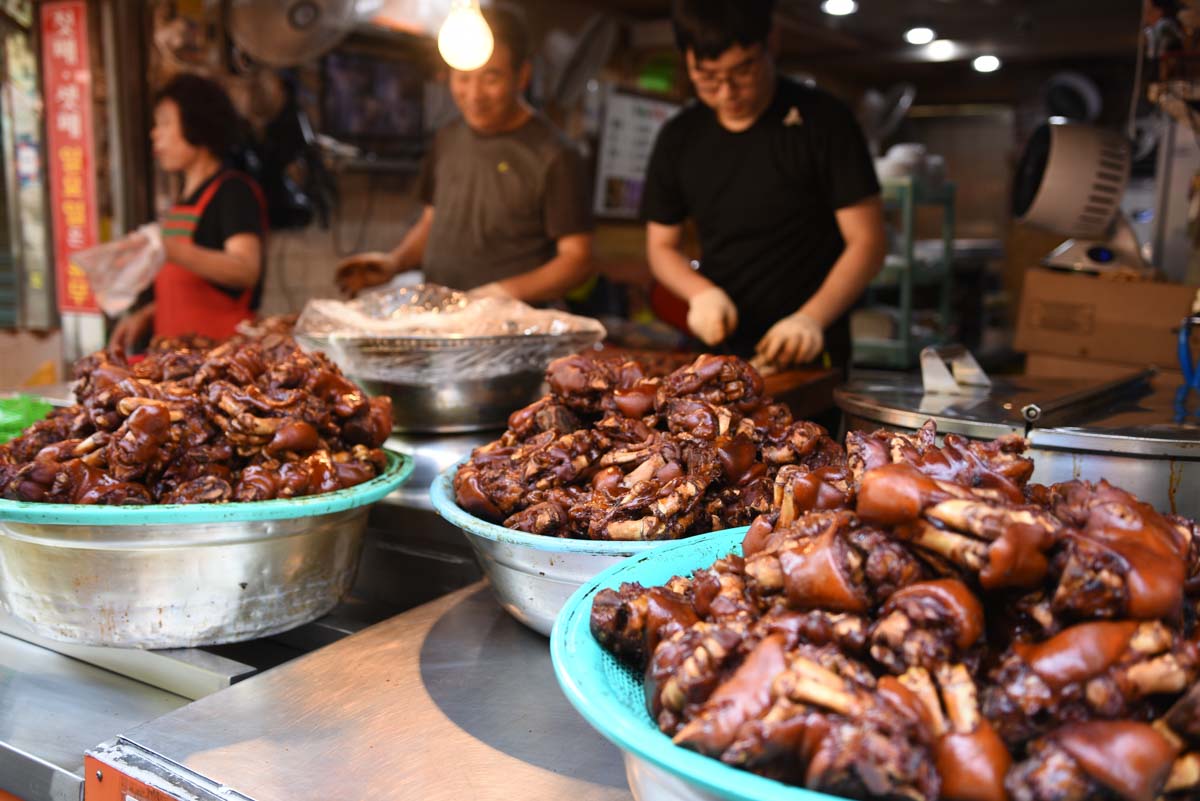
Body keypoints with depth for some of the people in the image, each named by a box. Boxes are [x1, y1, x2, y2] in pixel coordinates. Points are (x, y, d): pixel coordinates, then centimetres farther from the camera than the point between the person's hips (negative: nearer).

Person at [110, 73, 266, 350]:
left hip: (222, 345, -8)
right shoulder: (185, 199, 19)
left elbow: (246, 270, -23)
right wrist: (146, 316, 14)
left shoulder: (235, 191, -8)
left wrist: (174, 252, -34)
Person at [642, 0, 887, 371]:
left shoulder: (823, 121, -8)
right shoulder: (678, 138, 3)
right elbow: (662, 246, 11)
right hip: (717, 351, 4)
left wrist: (813, 317, -25)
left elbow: (867, 241, -9)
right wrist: (701, 292, -10)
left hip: (807, 355, -3)